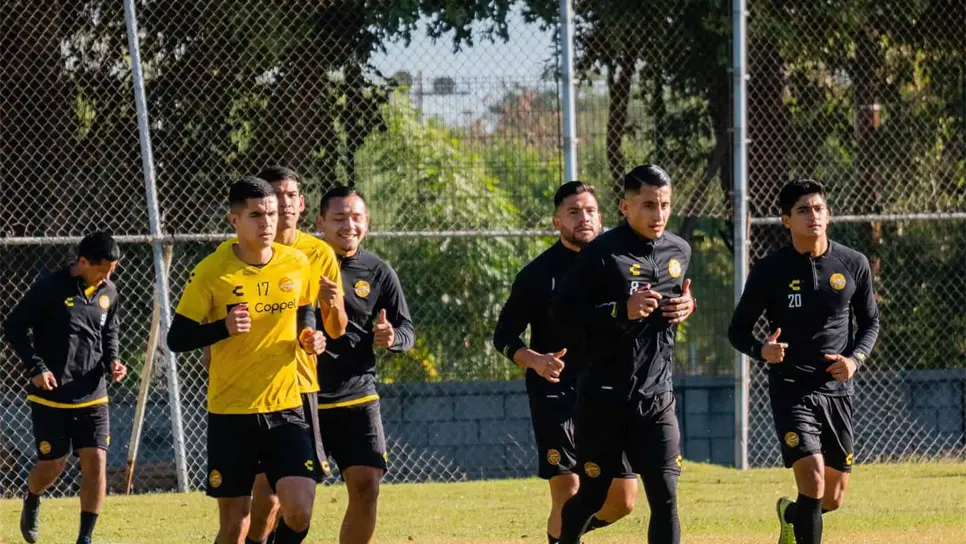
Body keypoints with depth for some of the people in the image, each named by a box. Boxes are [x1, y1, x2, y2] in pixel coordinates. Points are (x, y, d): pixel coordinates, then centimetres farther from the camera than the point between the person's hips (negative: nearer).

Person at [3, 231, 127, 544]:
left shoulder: (109, 292, 5)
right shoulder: (50, 289, -13)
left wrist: (112, 360, 2)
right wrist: (36, 368, -15)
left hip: (93, 397, 4)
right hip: (51, 397, -4)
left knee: (96, 461, -6)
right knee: (53, 466, 1)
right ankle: (31, 501, 37)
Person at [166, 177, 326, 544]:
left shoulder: (297, 264, 2)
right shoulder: (211, 272, -8)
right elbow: (176, 339, -5)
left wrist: (308, 336, -1)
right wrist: (223, 328, -22)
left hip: (286, 407, 2)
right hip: (230, 413, -2)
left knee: (299, 509, -14)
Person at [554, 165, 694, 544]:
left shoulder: (679, 252, 8)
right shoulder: (601, 254, -11)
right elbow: (563, 315, -14)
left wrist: (686, 306, 2)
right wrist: (622, 311, -25)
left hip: (657, 398, 4)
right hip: (604, 397, -4)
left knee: (665, 496, -6)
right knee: (593, 495, 7)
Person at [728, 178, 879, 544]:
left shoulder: (854, 265, 1)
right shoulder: (769, 270, -6)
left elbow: (870, 322, 14)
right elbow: (738, 329, 2)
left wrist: (855, 359, -6)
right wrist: (762, 350, -21)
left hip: (838, 389, 3)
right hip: (791, 389, -3)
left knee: (833, 498, 10)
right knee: (812, 482, -20)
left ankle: (791, 515, 43)